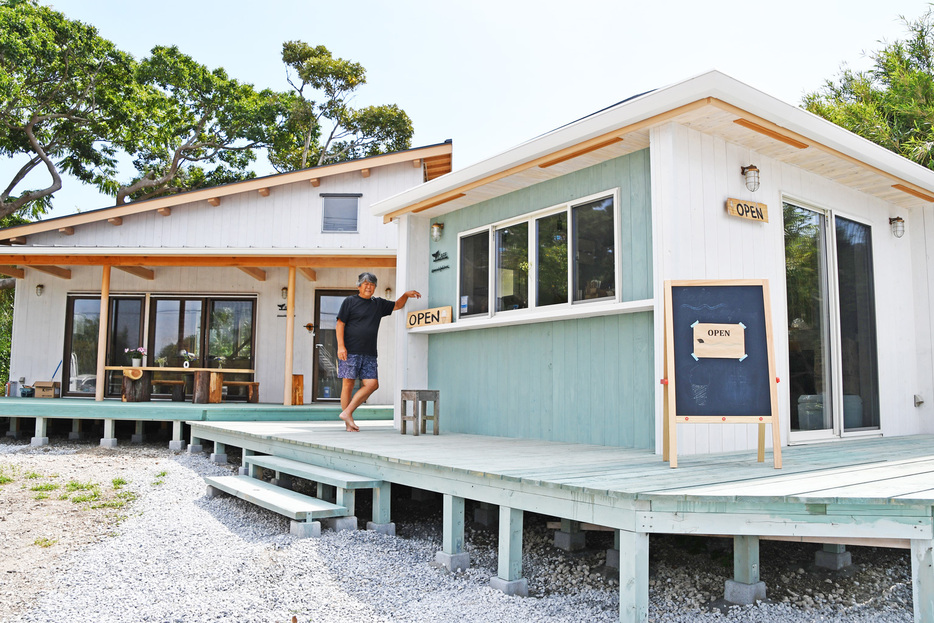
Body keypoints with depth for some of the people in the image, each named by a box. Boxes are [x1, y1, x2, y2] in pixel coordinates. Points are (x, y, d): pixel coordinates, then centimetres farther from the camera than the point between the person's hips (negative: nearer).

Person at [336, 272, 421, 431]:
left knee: (372, 384, -7)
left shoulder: (378, 304, 19)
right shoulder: (349, 302, 4)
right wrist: (340, 346, -12)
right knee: (348, 384, -4)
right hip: (350, 351, -5)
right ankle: (348, 424, 3)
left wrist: (406, 295, 11)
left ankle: (347, 412, 0)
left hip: (369, 354, 5)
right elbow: (340, 324, -1)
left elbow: (397, 306, 31)